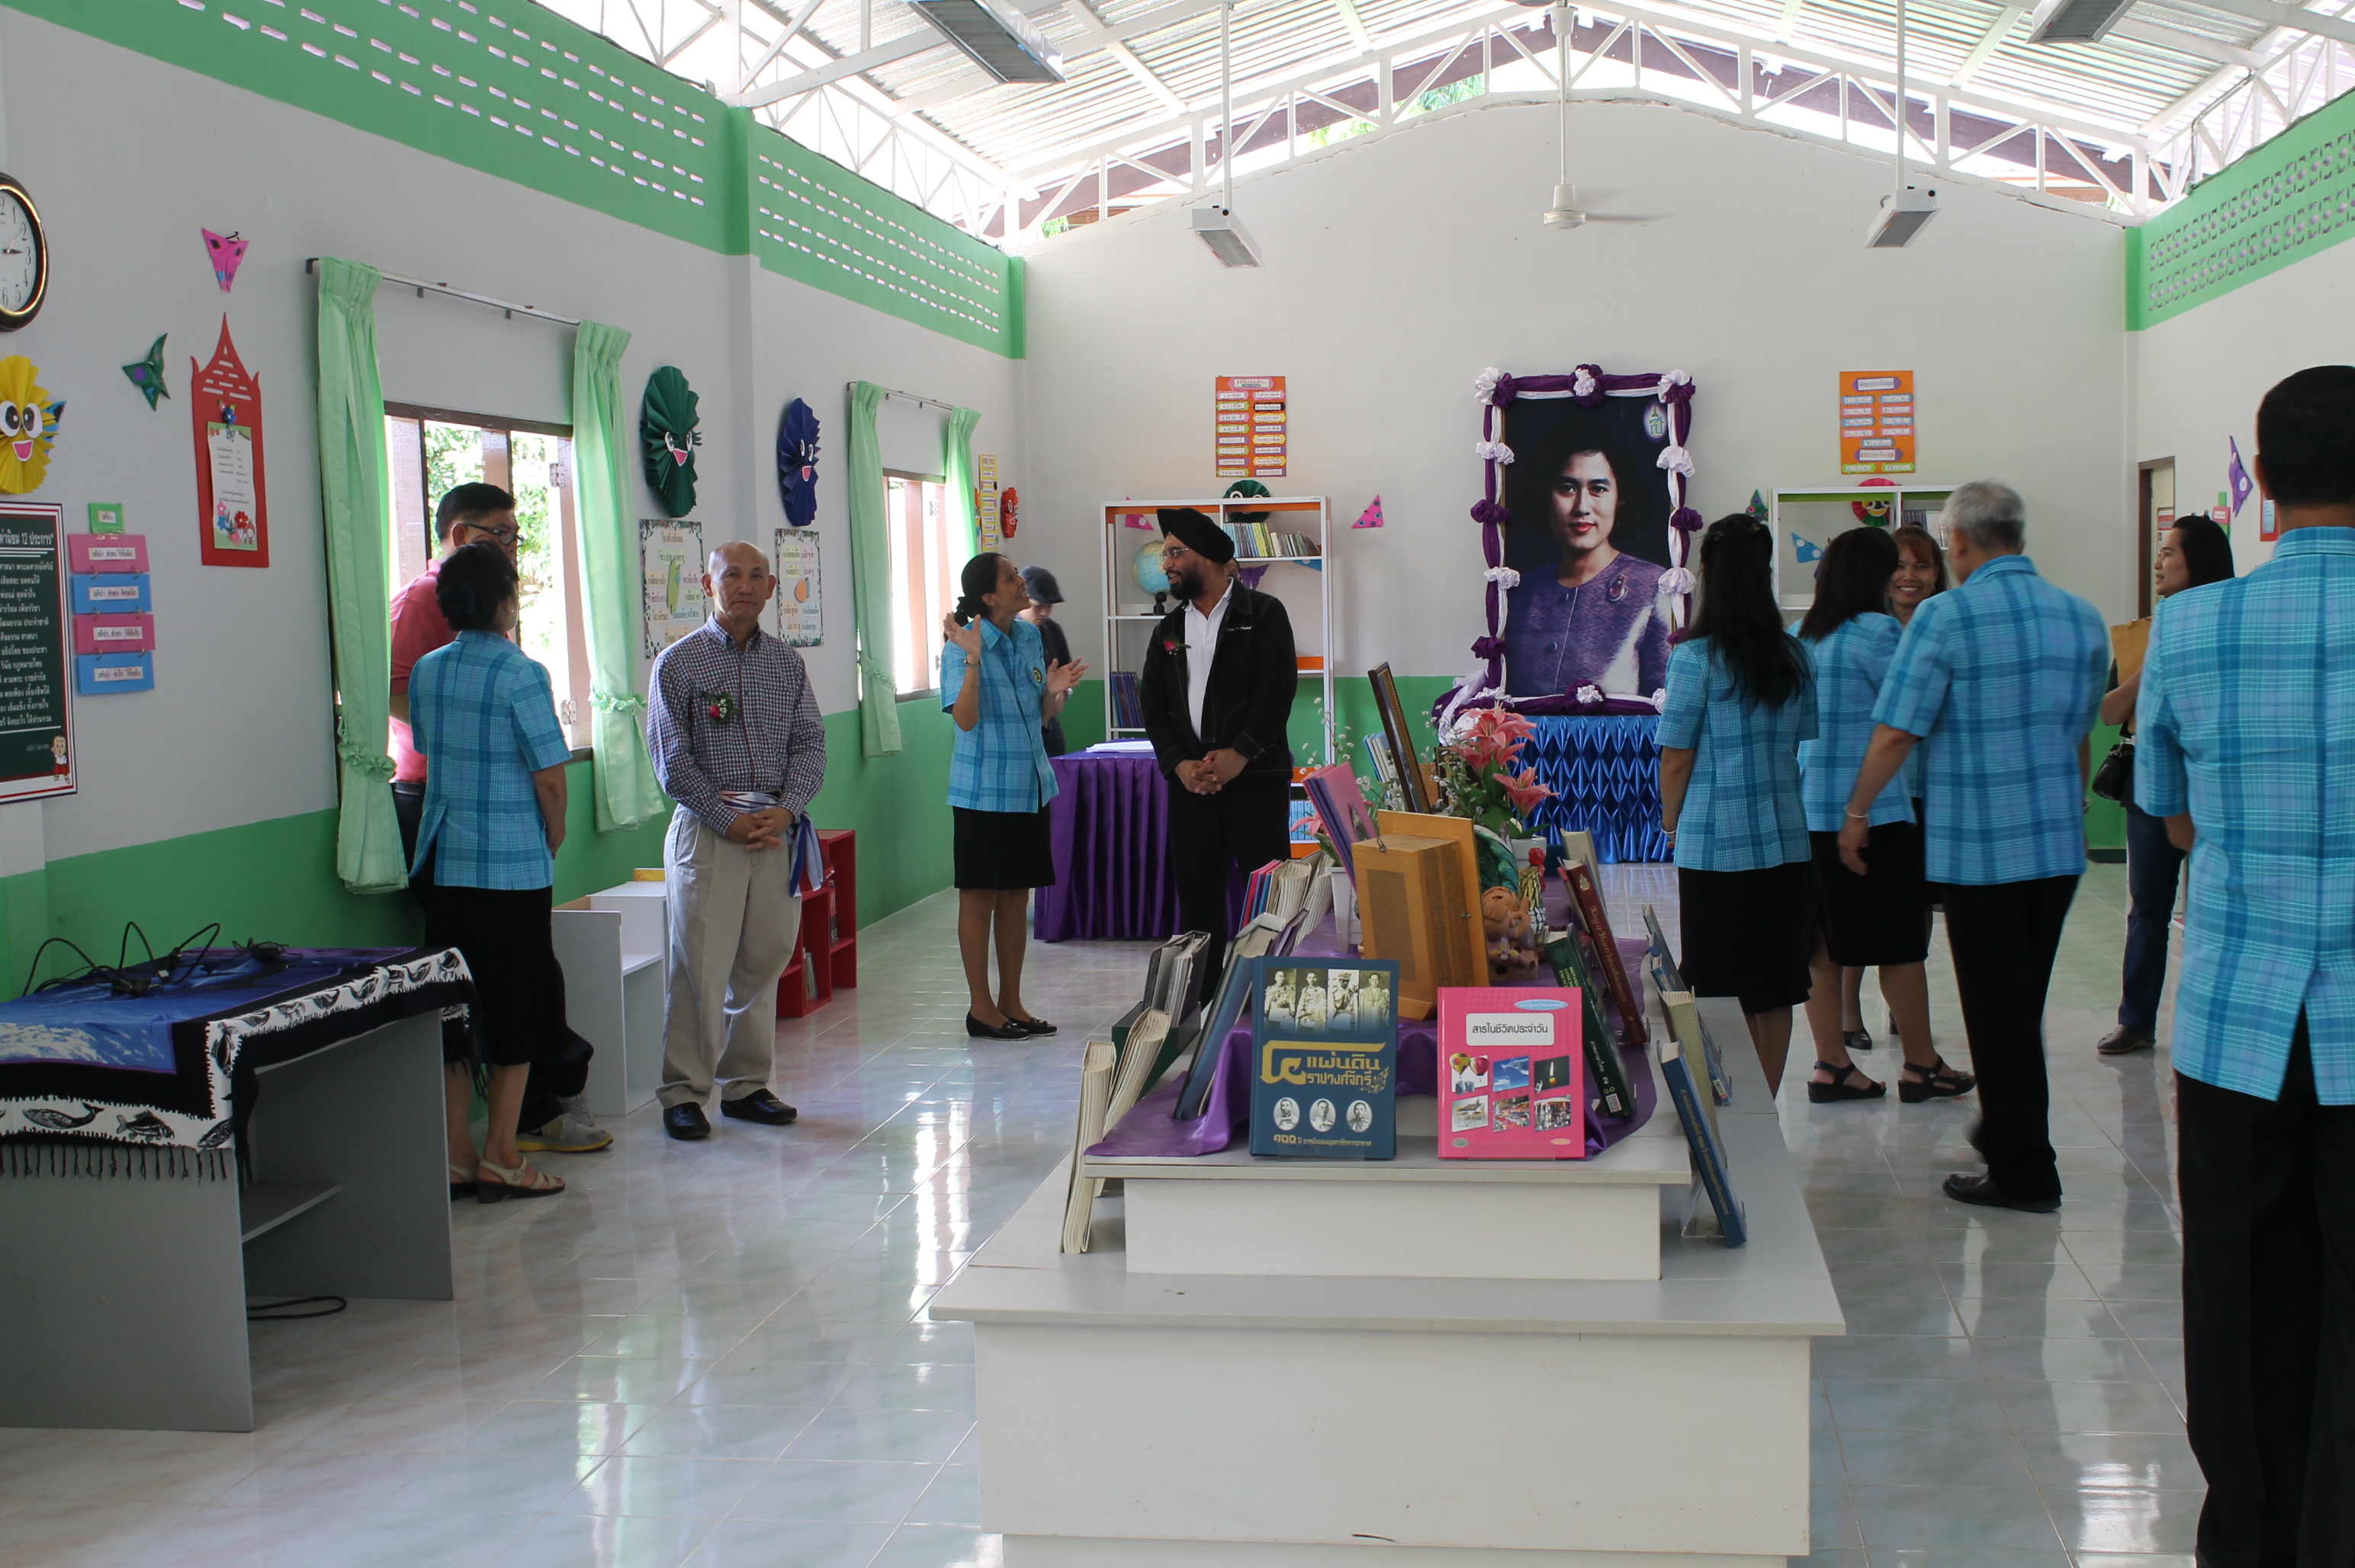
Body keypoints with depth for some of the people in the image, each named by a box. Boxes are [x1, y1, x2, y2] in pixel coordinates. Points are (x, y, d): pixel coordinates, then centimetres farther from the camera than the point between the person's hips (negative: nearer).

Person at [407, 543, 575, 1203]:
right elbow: (550, 778, -14)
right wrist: (554, 840, 4)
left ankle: (454, 1156, 15)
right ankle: (500, 1159, 8)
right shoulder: (520, 674, -13)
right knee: (518, 1007, 4)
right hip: (512, 865, -6)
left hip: (443, 863, 6)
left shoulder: (425, 671, 6)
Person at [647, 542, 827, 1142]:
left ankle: (746, 1085, 18)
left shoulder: (787, 663, 12)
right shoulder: (678, 663, -1)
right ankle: (683, 1094, 4)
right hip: (707, 830, -4)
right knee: (700, 968, -5)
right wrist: (729, 820, -13)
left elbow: (811, 744, 7)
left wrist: (785, 809, -10)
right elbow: (672, 761, -5)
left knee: (763, 962, 7)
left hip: (775, 828, 4)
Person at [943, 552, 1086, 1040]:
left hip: (1030, 785, 7)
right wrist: (972, 658, -29)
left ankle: (1011, 1003, 21)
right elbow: (966, 719, -22)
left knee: (1017, 893, 12)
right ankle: (981, 1008, 11)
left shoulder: (1030, 637, 7)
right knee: (980, 895, 2)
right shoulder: (963, 645, -13)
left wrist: (1055, 692, -7)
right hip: (983, 790, -7)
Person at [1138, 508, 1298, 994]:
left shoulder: (1264, 613, 2)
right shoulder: (1168, 631, 17)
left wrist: (1239, 755, -16)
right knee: (1197, 895, 6)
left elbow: (1278, 689, -8)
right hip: (1190, 781, 5)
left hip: (1255, 775, -4)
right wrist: (1179, 764, -6)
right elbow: (1152, 704, 10)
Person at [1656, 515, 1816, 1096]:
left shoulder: (1696, 658, -11)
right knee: (1775, 992, 11)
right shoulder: (1794, 656, 2)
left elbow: (1675, 760, -8)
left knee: (1721, 995, 4)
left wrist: (1671, 826, 8)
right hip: (1787, 843, 4)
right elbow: (1802, 747, 11)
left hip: (1715, 846, -4)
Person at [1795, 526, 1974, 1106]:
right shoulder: (1875, 632, -12)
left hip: (1807, 812, 7)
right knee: (1900, 942, 4)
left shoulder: (1803, 638, 9)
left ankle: (1832, 1064, 13)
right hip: (1872, 810, -7)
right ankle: (1921, 1065, 14)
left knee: (1823, 943, 9)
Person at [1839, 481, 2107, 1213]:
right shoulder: (2082, 618, 6)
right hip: (2059, 842, 6)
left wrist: (1858, 812, -1)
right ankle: (2006, 1129, 34)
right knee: (2025, 1000, 20)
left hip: (1977, 844, -6)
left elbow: (1896, 733, -15)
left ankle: (2025, 1172, 8)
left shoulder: (1947, 616, -14)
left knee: (1997, 1008, 3)